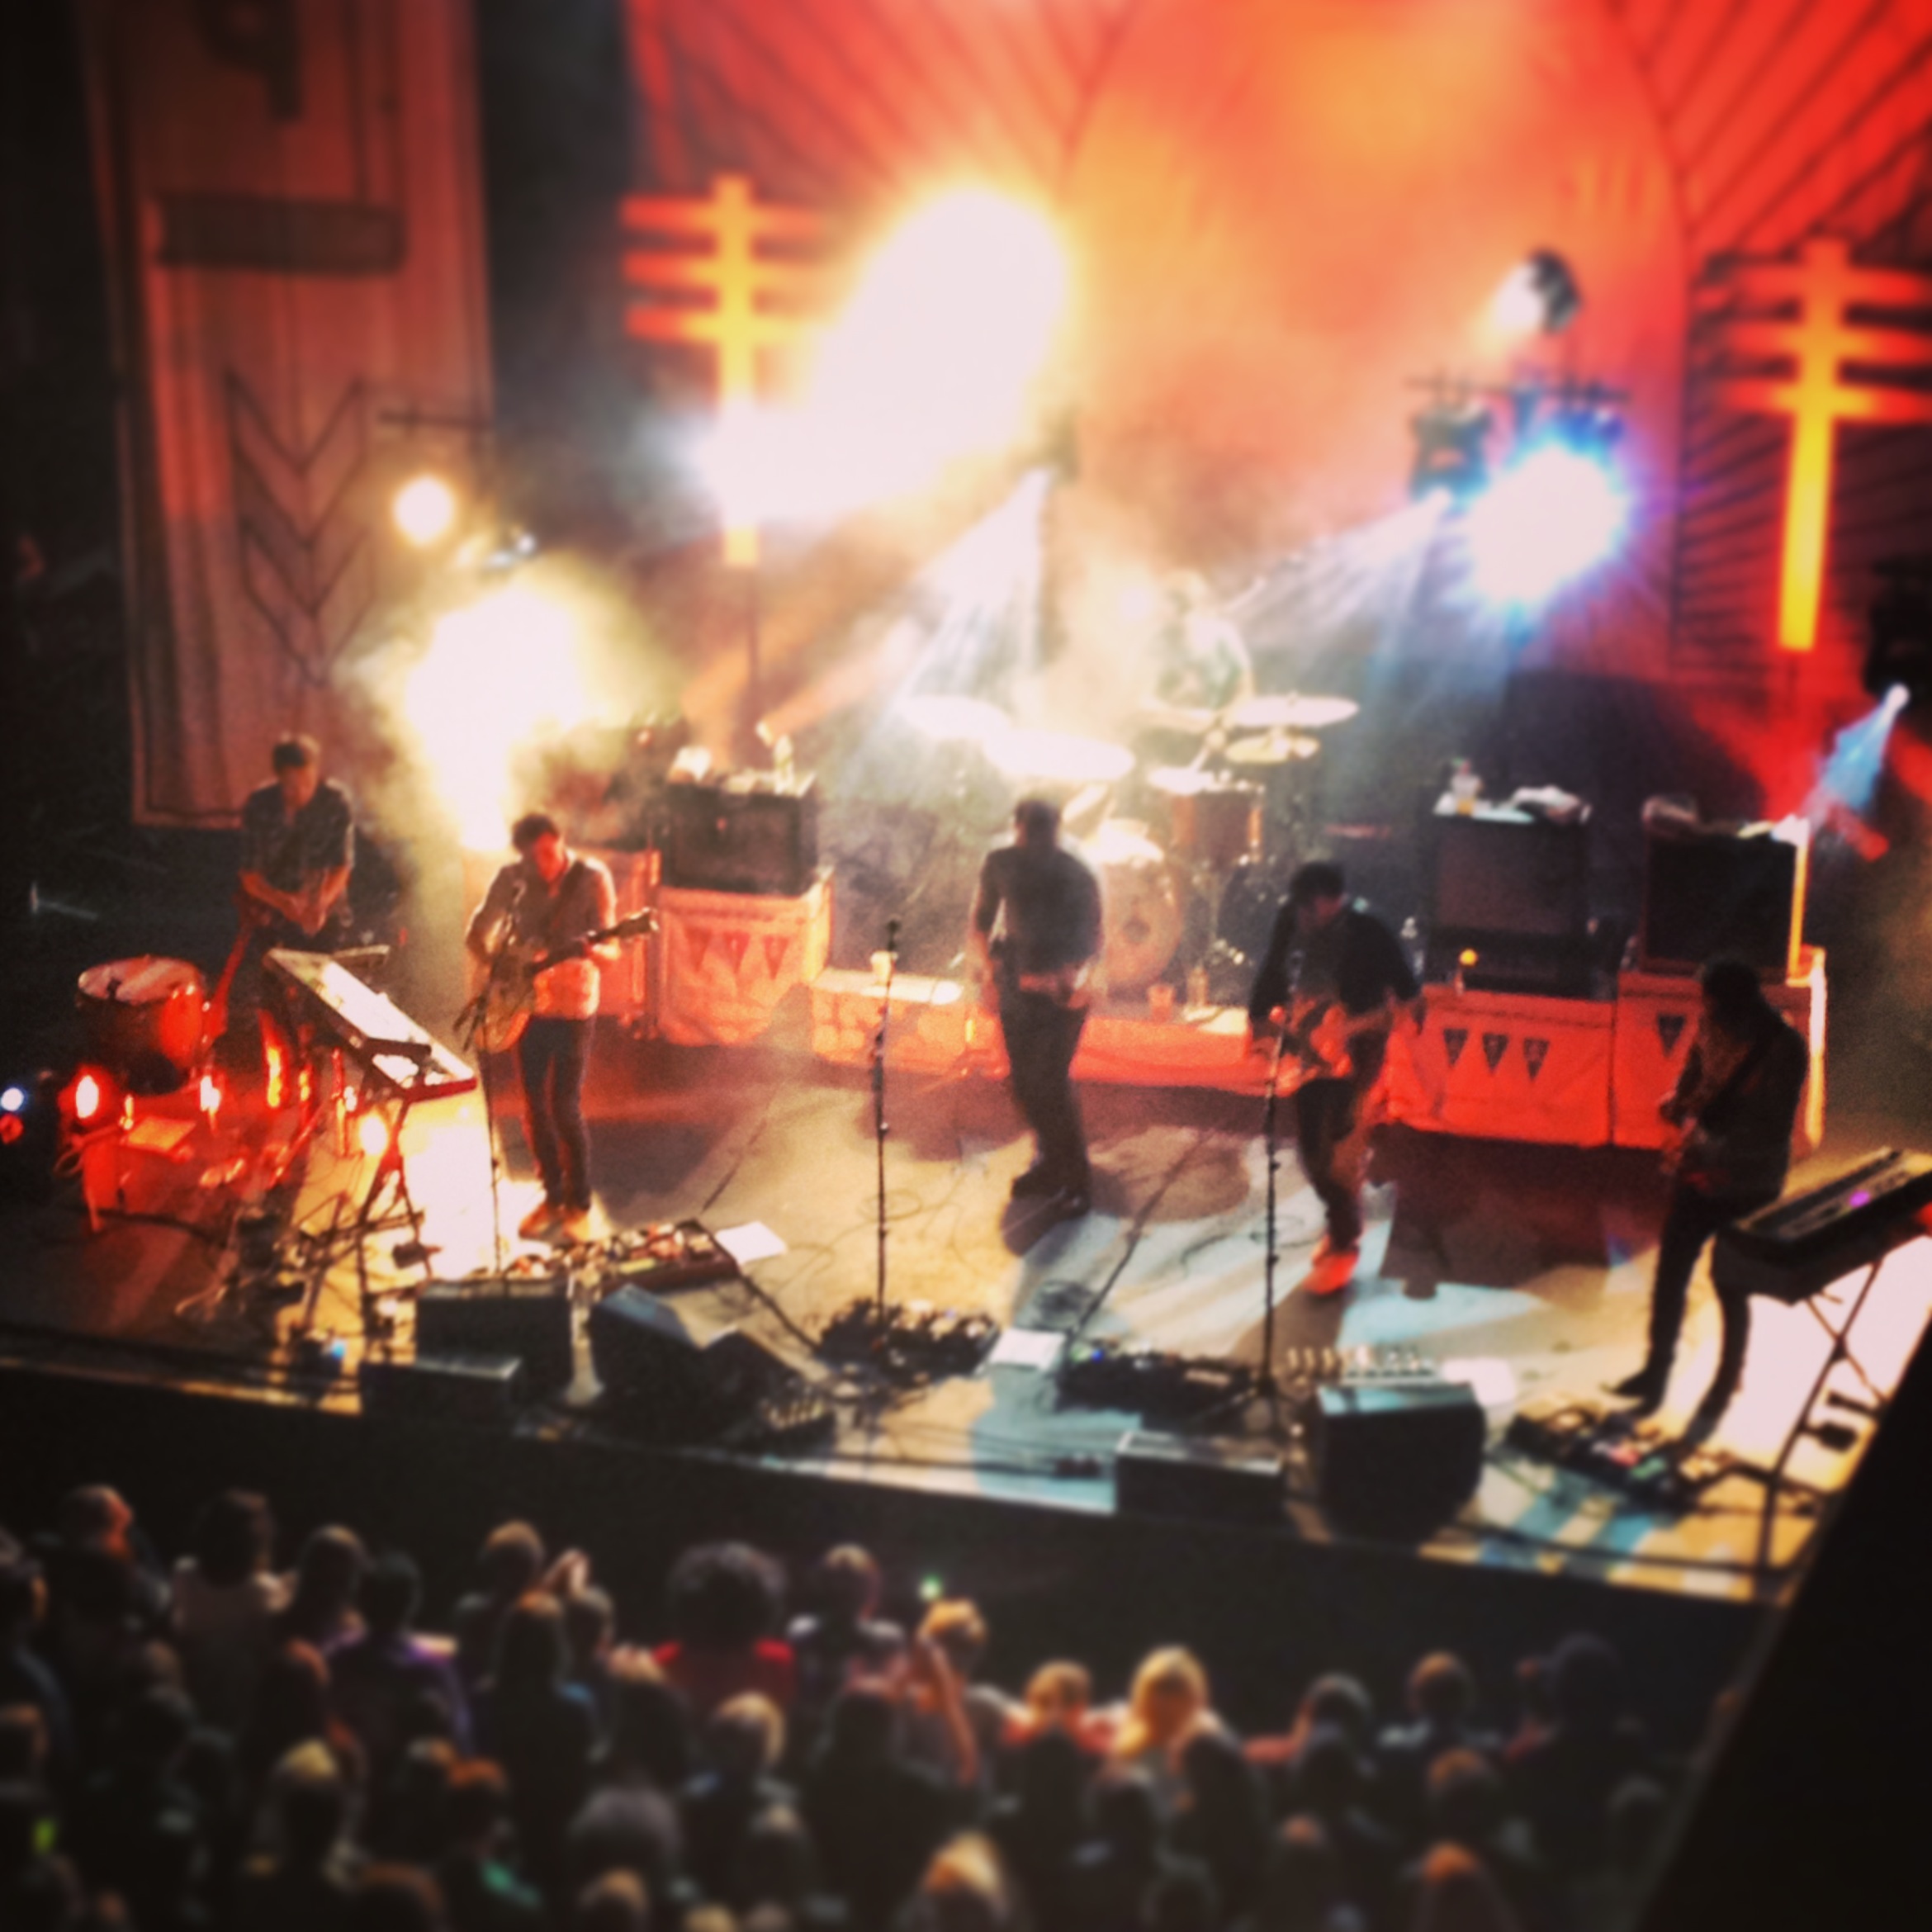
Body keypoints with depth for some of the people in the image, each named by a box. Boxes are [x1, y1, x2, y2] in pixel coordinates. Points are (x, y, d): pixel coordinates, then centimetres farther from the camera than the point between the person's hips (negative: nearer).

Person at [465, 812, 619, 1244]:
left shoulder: (591, 877, -12)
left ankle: (578, 1205, 10)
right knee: (535, 1105, 9)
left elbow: (610, 947, -11)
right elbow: (477, 933, 3)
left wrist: (592, 951, -34)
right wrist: (497, 969, -15)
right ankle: (553, 1195, 25)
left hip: (572, 1005, -3)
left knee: (565, 1106, -5)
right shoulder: (511, 878, -5)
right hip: (525, 1002, 4)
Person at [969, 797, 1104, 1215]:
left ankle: (1077, 1184, -2)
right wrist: (987, 960, -3)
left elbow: (1091, 937, -4)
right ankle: (1051, 1162, 34)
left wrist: (1074, 973, -20)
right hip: (1016, 987, 5)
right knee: (1024, 1084, 11)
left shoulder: (1077, 877, -14)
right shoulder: (1000, 864, -4)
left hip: (1060, 991, -4)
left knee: (1050, 1083, -11)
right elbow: (981, 920, 10)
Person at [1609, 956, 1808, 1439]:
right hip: (1696, 1176, 6)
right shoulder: (1713, 1027, -6)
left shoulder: (1784, 1049, -23)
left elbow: (1771, 1136, -25)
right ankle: (1656, 1373, 33)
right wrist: (1679, 1105, -8)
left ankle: (1720, 1395, 25)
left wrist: (1708, 1147, -32)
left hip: (1747, 1190, -5)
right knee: (1668, 1277, 14)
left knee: (1731, 1293, 8)